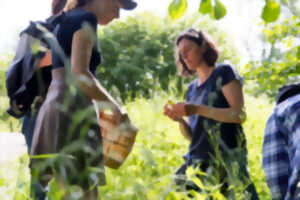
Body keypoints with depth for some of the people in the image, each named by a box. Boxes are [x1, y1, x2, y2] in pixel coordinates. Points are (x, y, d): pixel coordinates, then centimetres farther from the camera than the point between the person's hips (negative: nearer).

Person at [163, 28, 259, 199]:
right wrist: (179, 120, -2)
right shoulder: (192, 89, 18)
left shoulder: (224, 73, 2)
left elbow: (239, 115, -10)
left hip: (227, 160, -6)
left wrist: (197, 109, -16)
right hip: (197, 162, 6)